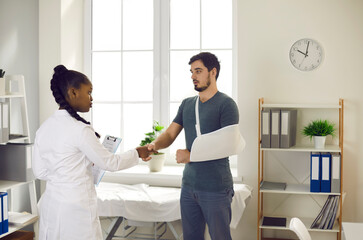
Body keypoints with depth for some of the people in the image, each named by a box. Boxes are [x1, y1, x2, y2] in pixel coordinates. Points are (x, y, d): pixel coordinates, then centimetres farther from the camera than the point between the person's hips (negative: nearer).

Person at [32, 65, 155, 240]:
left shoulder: (43, 128, 4)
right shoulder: (80, 130, -18)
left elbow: (40, 172, 10)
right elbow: (110, 163, -9)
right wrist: (137, 153, 6)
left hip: (50, 205, 7)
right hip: (76, 205, -7)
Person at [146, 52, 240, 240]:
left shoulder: (226, 104, -8)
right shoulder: (187, 104, 13)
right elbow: (170, 134, 10)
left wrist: (191, 156, -20)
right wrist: (155, 144, -13)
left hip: (215, 189, -6)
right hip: (189, 185, 6)